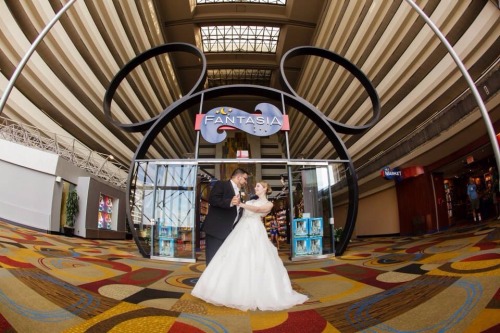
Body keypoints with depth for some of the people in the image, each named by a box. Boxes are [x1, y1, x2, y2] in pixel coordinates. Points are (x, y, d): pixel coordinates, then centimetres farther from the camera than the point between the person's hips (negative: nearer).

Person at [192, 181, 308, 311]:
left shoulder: (269, 204, 4)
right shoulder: (251, 201, 26)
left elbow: (257, 209, -14)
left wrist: (240, 203, -19)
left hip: (254, 232, -6)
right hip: (242, 230, 6)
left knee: (255, 261, -12)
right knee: (236, 260, -1)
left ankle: (257, 293, 0)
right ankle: (239, 291, 7)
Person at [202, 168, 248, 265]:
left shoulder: (238, 191, 20)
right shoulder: (221, 184, -5)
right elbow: (212, 199, -20)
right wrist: (230, 202, -30)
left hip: (228, 231, 8)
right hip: (215, 229, -8)